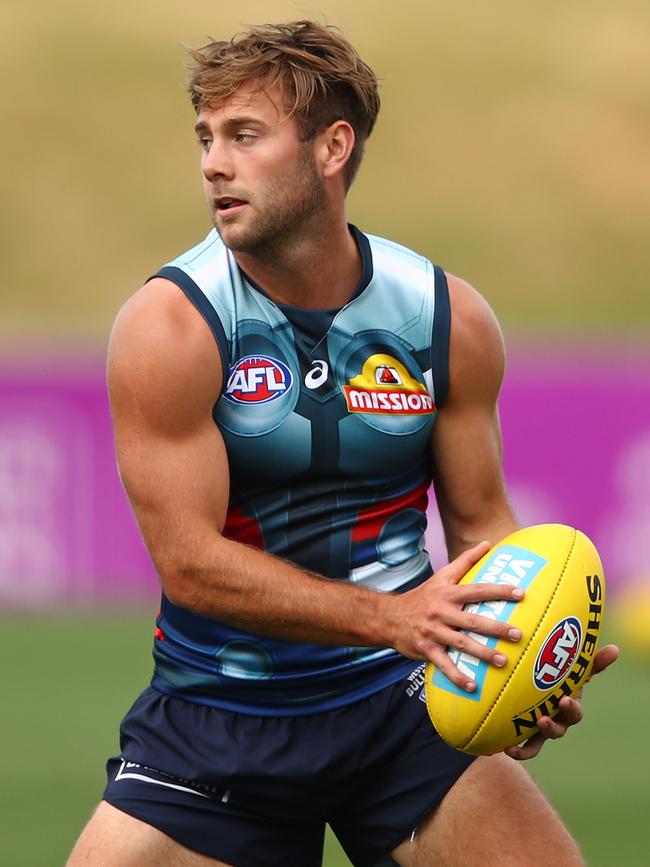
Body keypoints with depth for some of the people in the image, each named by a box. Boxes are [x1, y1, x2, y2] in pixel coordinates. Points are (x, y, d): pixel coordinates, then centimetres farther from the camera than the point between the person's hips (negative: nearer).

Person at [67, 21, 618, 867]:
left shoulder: (449, 320, -4)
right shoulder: (170, 328, -13)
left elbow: (482, 520, 5)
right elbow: (189, 560, -17)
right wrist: (391, 617, -27)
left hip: (399, 702, 1)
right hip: (216, 717, -1)